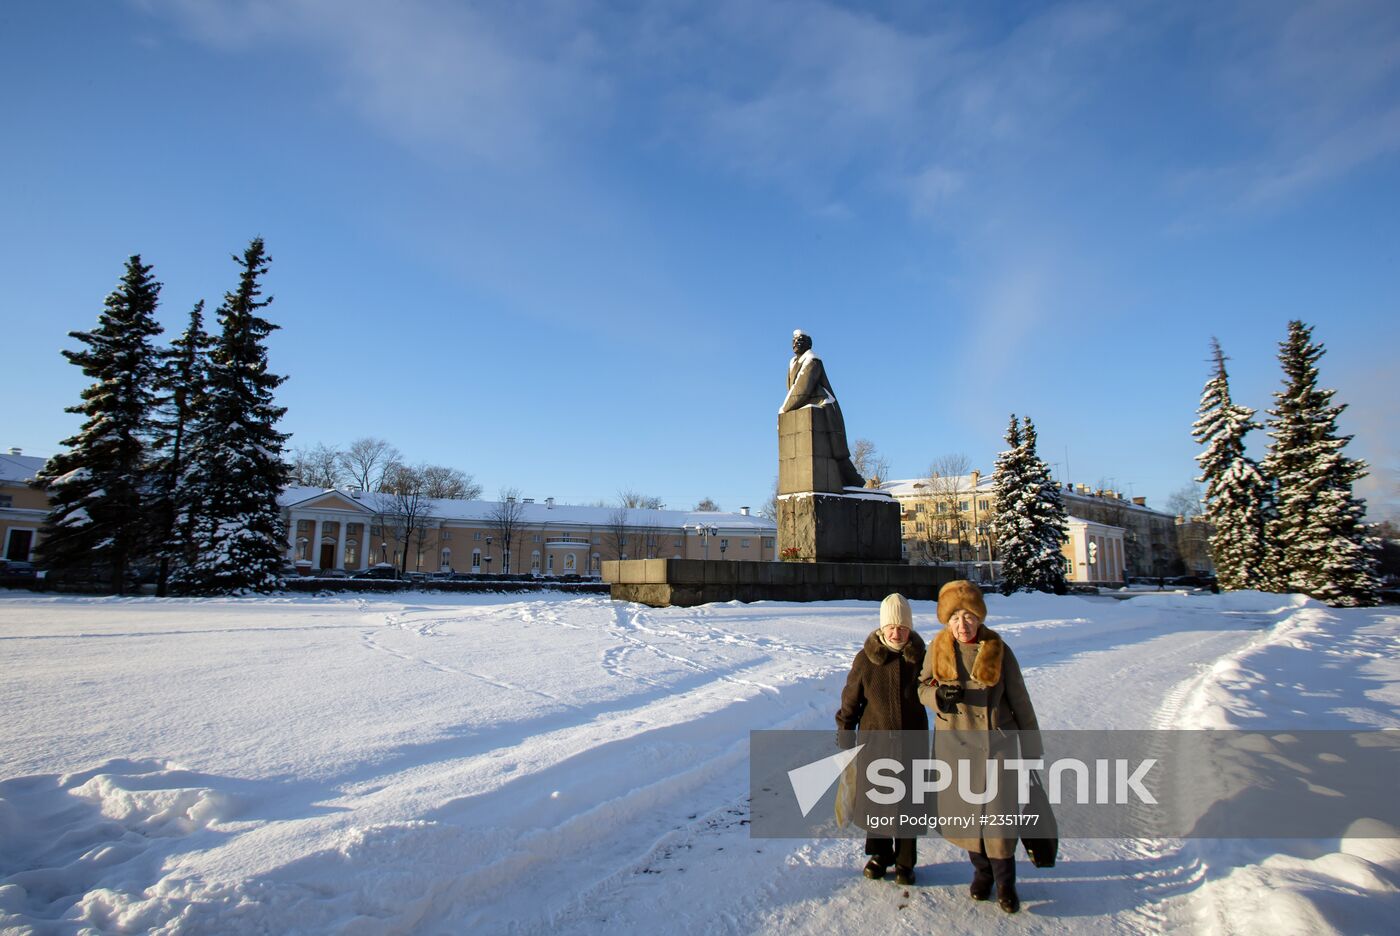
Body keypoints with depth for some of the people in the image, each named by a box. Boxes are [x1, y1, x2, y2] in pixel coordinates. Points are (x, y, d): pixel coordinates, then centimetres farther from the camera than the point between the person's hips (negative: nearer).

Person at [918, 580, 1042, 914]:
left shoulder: (998, 650, -11)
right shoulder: (938, 648, -6)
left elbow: (1020, 702, -2)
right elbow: (923, 687, 4)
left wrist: (1032, 749, 2)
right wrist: (938, 694, -20)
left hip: (996, 741, -2)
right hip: (954, 740, 2)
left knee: (998, 813, 0)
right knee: (965, 811, 13)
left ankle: (1005, 881, 24)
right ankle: (981, 871, 36)